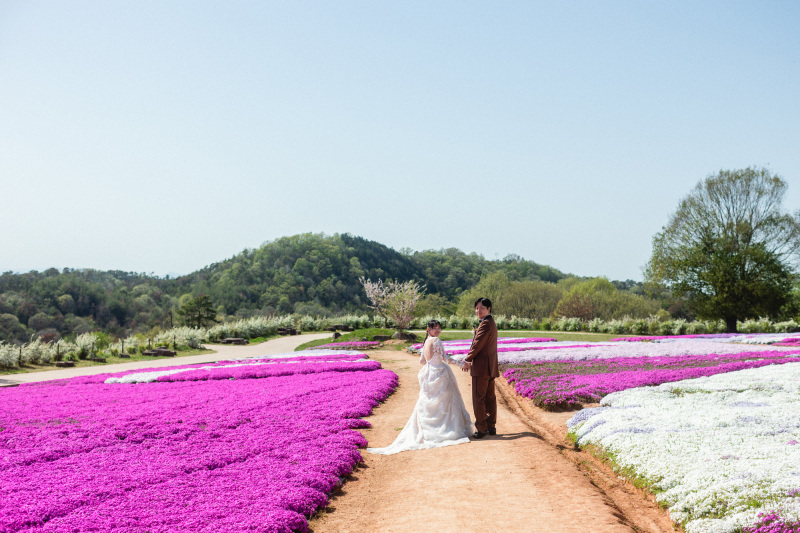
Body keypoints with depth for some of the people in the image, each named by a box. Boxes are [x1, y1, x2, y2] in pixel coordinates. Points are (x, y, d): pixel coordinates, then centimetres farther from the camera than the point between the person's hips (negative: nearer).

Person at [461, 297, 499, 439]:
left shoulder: (486, 324, -16)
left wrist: (468, 360, -5)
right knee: (490, 397, 12)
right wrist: (471, 359, 15)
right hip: (491, 367, 10)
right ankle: (491, 427, 17)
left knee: (478, 398, -6)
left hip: (482, 367, -10)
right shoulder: (491, 323, 18)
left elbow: (478, 344, -17)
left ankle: (481, 428, -4)